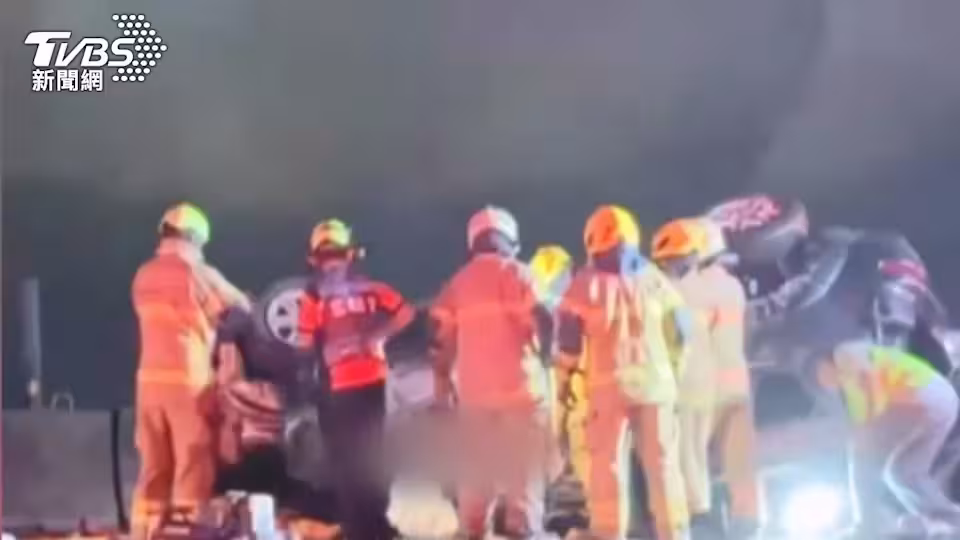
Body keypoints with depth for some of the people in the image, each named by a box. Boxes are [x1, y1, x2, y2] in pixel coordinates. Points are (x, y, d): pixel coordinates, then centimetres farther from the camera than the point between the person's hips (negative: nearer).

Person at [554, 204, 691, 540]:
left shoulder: (587, 282, 0)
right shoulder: (654, 279, 9)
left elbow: (568, 336, -1)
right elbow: (679, 331, 12)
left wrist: (563, 379, 10)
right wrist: (673, 371, 23)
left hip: (608, 384, -2)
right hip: (655, 382, 2)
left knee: (607, 465, 0)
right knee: (663, 463, 8)